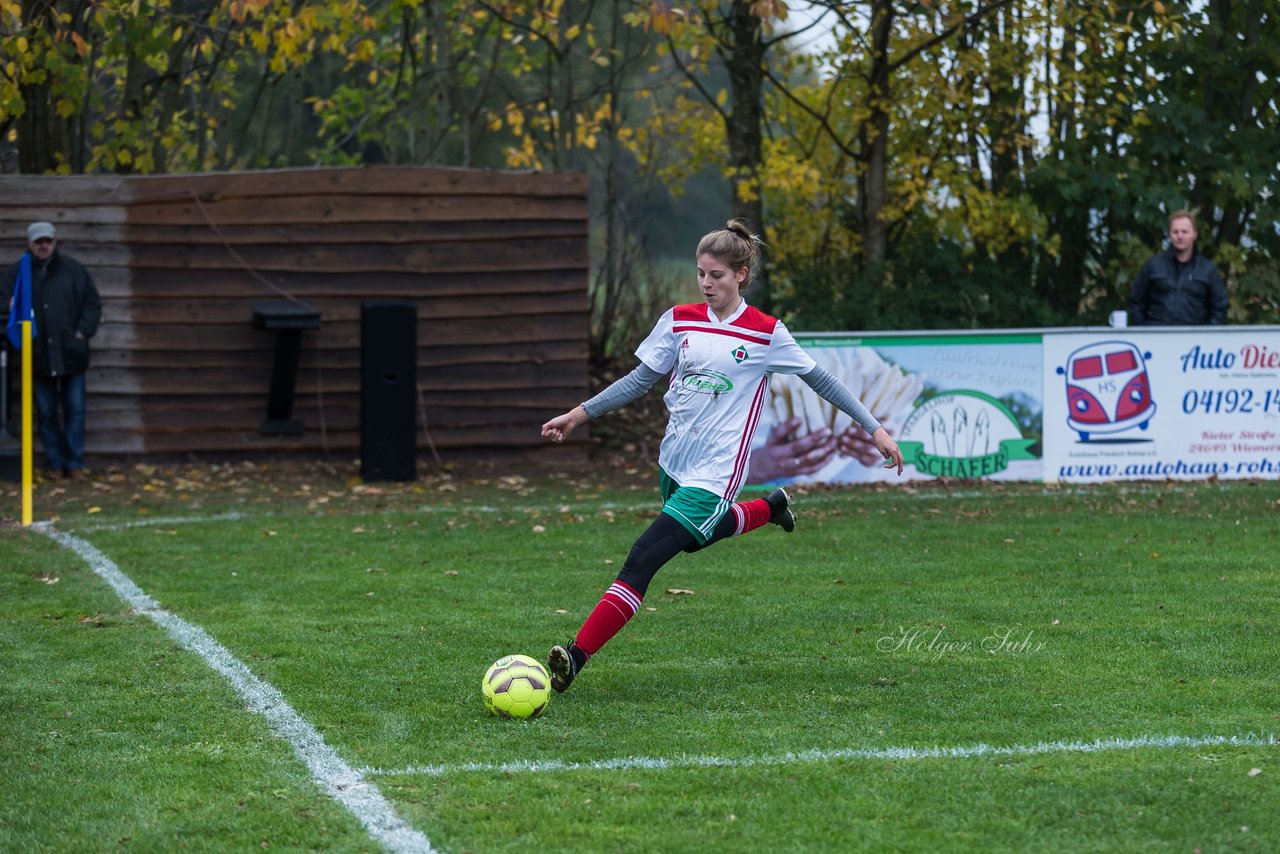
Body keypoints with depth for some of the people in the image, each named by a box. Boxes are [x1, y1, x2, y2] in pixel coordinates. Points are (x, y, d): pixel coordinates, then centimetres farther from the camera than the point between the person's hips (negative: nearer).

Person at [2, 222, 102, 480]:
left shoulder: (73, 270, 2)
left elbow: (93, 303, 6)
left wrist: (83, 331, -4)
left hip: (70, 353, 0)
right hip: (38, 356, 0)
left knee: (75, 410, 3)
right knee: (47, 413, 6)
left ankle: (75, 464, 12)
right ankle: (54, 464, 15)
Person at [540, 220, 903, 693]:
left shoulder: (766, 334, -8)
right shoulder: (680, 320, 4)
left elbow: (821, 380, 1)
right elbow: (640, 380, 10)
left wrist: (874, 428, 1)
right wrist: (578, 414, 3)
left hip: (715, 472, -7)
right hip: (674, 461, 7)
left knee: (643, 560, -18)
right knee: (697, 536, 33)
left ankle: (577, 656, -21)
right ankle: (771, 506, 59)